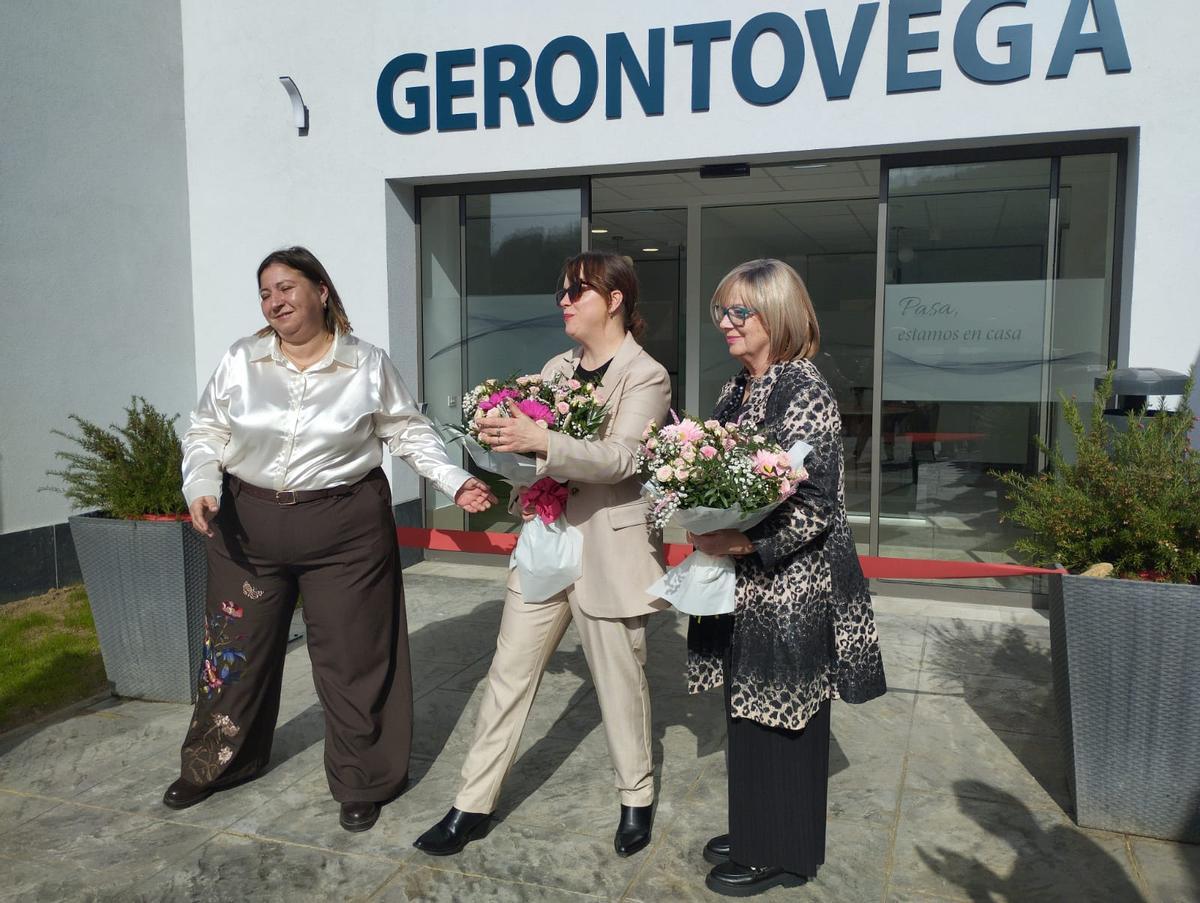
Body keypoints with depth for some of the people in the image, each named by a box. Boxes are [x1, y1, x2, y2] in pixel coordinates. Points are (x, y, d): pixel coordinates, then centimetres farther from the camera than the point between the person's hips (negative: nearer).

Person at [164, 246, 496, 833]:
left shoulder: (367, 365, -2)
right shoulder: (240, 362, 1)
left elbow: (409, 433, 4)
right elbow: (206, 433, 7)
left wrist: (455, 482, -7)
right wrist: (201, 488, -11)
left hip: (345, 527, -2)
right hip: (249, 525, 2)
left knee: (351, 657, 6)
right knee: (235, 648, 15)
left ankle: (361, 783, 25)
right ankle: (215, 764, 39)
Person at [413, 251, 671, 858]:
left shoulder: (647, 376, -7)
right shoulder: (556, 368, 12)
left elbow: (620, 457, -22)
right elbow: (530, 441, 15)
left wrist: (539, 441, -35)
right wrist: (500, 432, -7)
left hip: (608, 549, -5)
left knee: (619, 677, 8)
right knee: (508, 674, 8)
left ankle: (636, 798, 31)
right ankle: (474, 803, 20)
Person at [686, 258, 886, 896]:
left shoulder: (806, 392, -16)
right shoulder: (736, 392, 10)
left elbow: (817, 506, -20)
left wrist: (744, 543, -27)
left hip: (791, 585, -8)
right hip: (743, 584, 8)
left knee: (781, 716, 5)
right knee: (747, 710, 18)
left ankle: (781, 855, 23)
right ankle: (753, 832, 36)